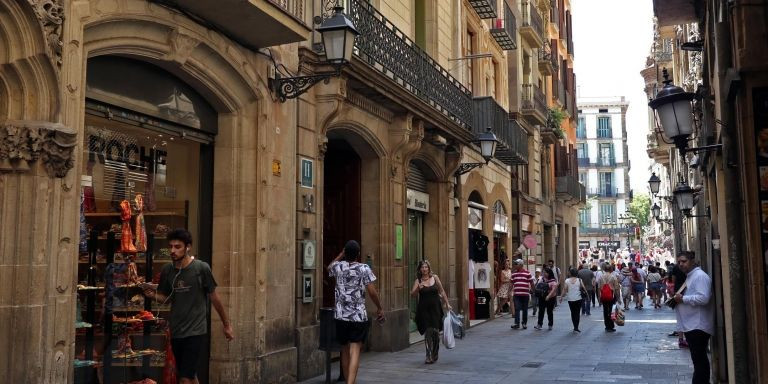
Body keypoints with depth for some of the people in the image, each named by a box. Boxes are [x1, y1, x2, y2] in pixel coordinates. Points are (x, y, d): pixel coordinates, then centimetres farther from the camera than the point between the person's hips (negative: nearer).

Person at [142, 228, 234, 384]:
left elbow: (213, 297, -3)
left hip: (195, 331, -5)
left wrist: (227, 325, 3)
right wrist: (154, 295, -11)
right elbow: (166, 298, 12)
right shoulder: (166, 270, 0)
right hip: (176, 331, 5)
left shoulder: (201, 268, -12)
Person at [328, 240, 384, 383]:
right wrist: (379, 308, 4)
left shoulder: (338, 266, 2)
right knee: (355, 352, -6)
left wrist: (341, 254, 27)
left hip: (341, 316, 3)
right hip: (358, 316, -3)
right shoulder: (364, 269, -6)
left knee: (345, 351, 15)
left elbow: (329, 268, 28)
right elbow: (372, 292, -9)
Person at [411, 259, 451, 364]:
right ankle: (429, 356, 1)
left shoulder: (435, 278, 5)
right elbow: (413, 294, -9)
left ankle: (435, 354, 19)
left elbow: (442, 291, 12)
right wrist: (418, 288, -28)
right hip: (424, 309, -1)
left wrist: (447, 304, 12)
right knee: (428, 331, -5)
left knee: (435, 330, 0)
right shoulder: (418, 281, 1)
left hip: (435, 307, 1)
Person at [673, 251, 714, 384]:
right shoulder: (689, 277, 18)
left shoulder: (700, 276, -13)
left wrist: (683, 299, -17)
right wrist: (677, 298, 10)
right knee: (700, 359, 16)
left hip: (698, 326, -11)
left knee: (699, 360, -10)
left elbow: (703, 298, -26)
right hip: (691, 326, 11)